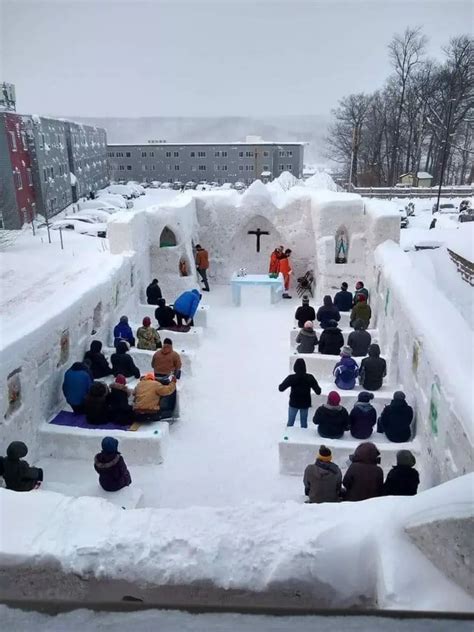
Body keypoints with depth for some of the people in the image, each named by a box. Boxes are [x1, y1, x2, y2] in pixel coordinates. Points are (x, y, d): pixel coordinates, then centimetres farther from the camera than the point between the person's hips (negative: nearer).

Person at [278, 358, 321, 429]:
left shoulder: (291, 378, -20)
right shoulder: (310, 378, -16)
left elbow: (281, 388, -16)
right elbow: (318, 391, -14)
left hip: (293, 403, -1)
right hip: (305, 404, 1)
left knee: (290, 422, 17)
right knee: (304, 423, 18)